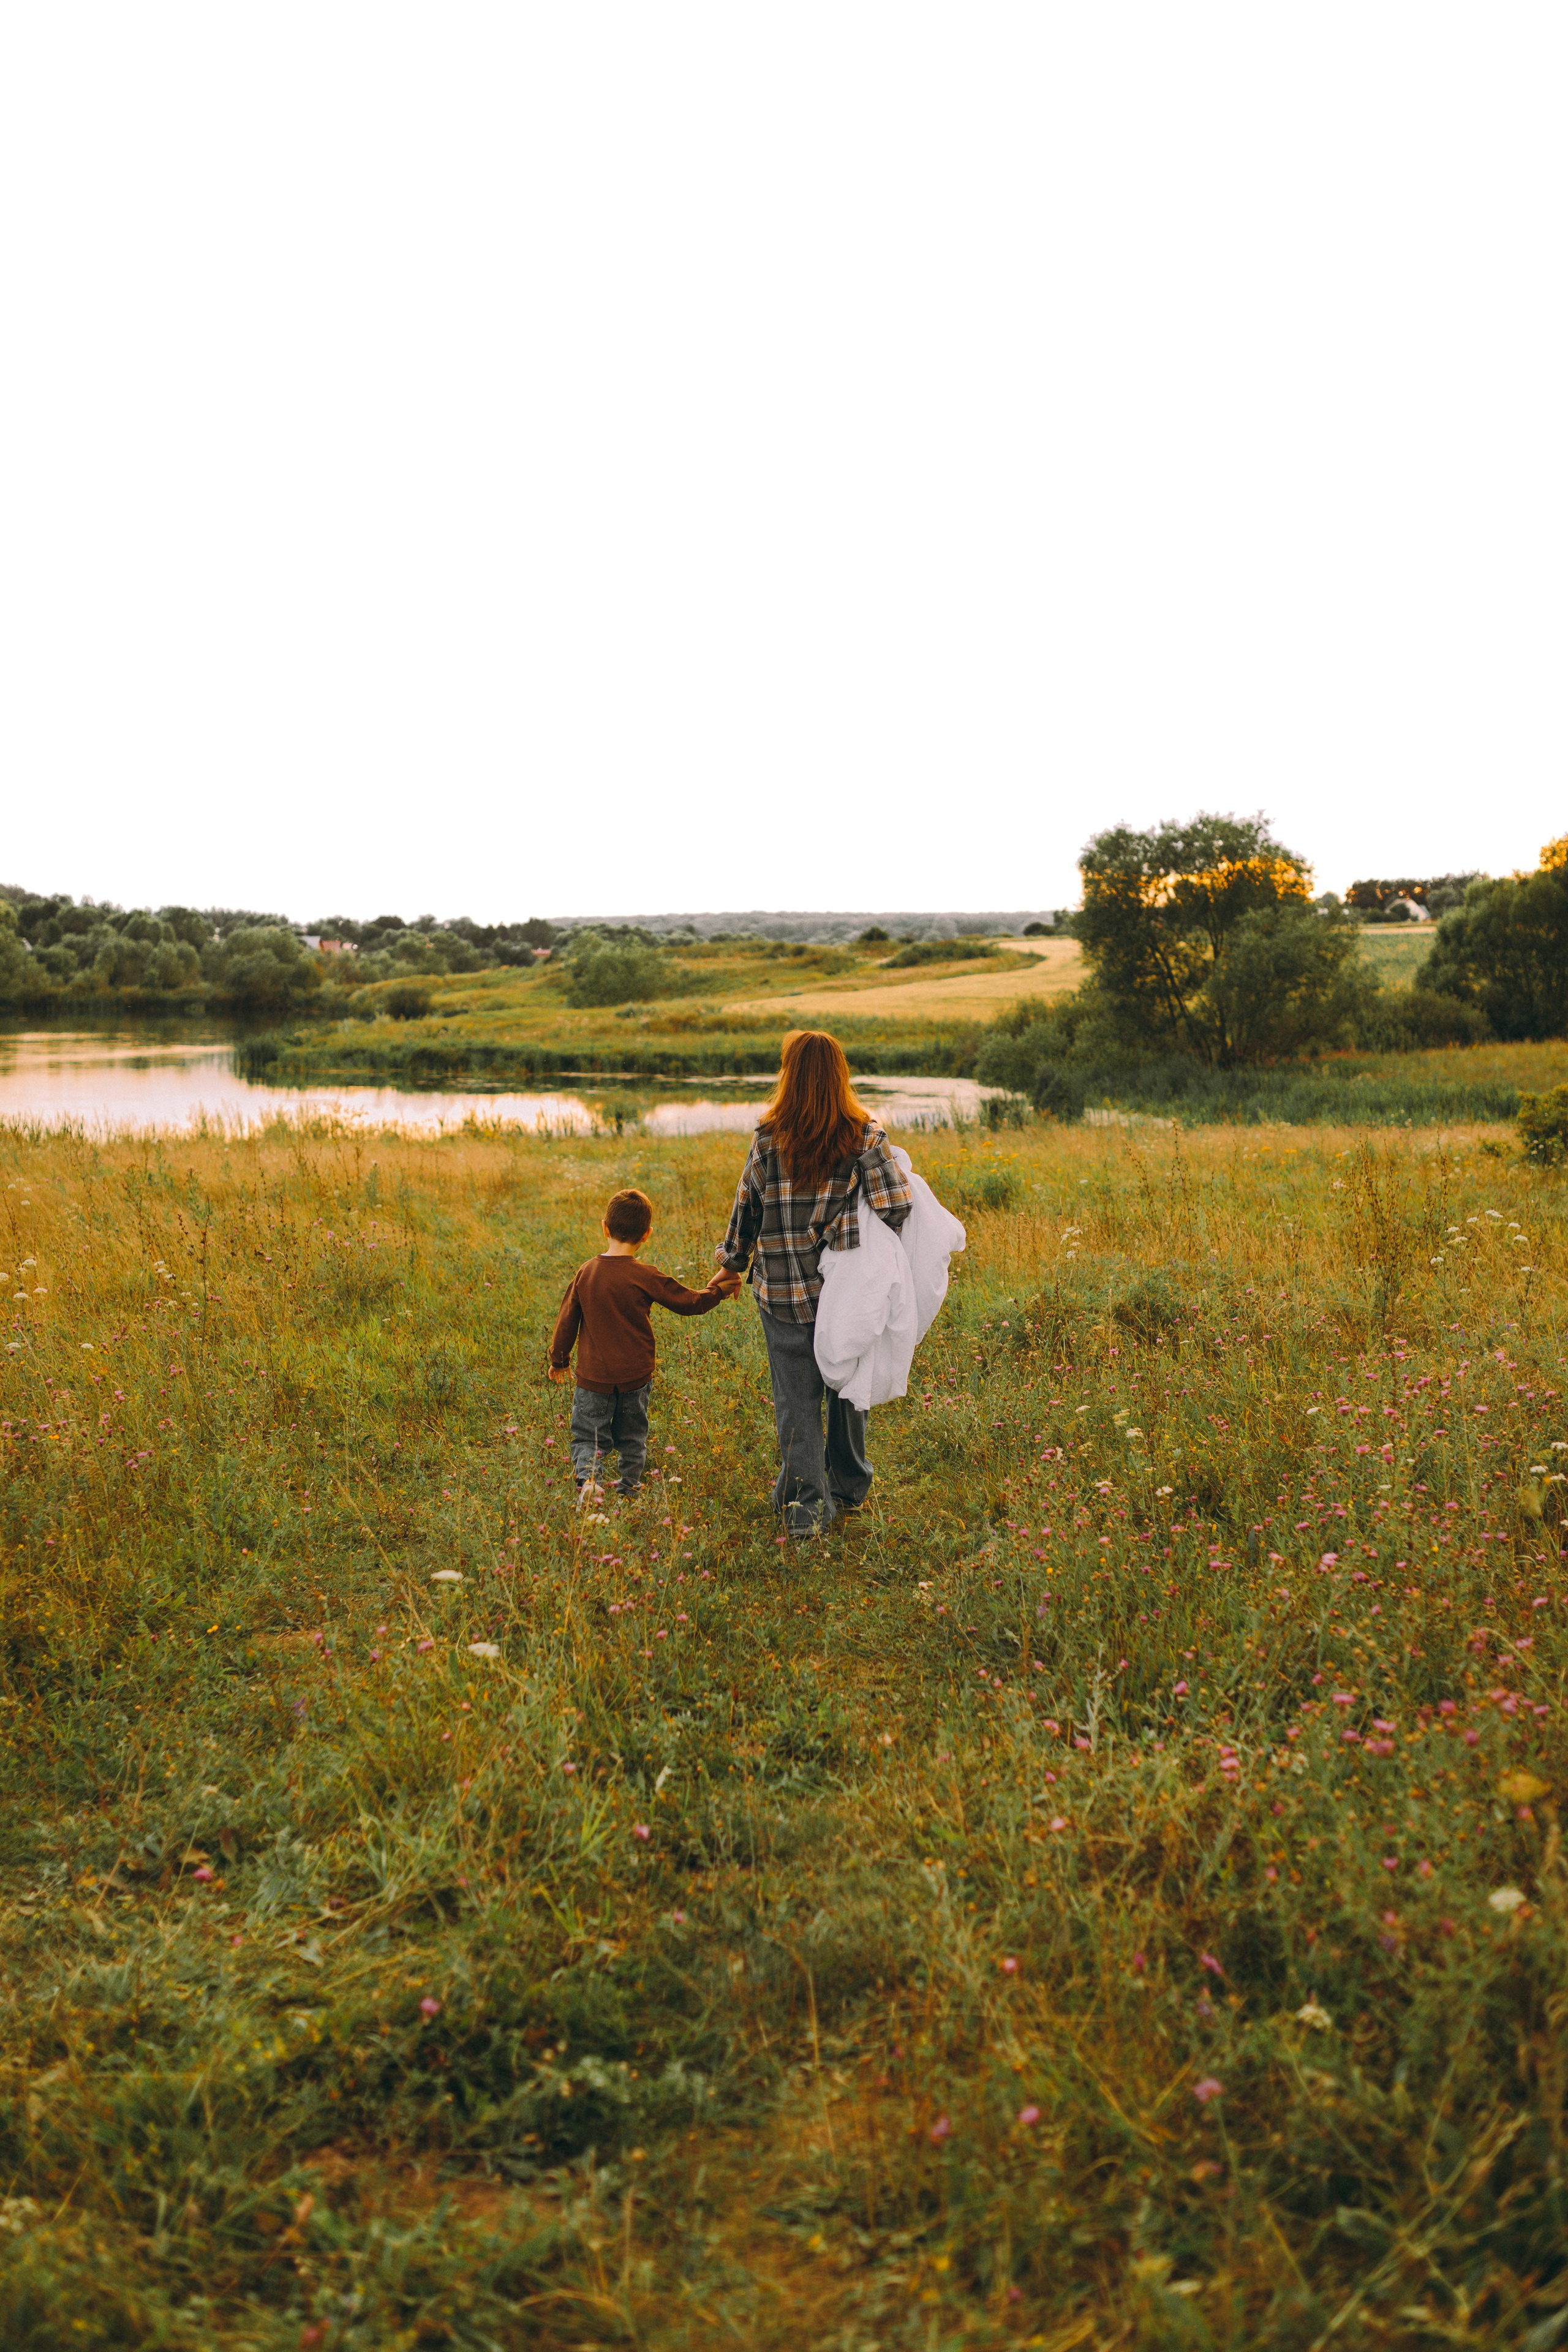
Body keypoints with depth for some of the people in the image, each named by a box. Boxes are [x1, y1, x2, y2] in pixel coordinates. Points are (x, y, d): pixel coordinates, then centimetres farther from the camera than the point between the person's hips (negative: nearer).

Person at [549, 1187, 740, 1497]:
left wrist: (559, 1360, 18)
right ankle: (629, 1487, 21)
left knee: (588, 1436, 6)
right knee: (632, 1437, 19)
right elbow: (691, 1302, -5)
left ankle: (586, 1474, -19)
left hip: (593, 1376, 1)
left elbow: (567, 1321, 3)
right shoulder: (646, 1278, -13)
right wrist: (720, 1288, 14)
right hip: (635, 1376, 0)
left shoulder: (585, 1273, -5)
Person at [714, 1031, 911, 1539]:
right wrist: (853, 1238, 4)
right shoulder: (865, 1136, -8)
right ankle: (849, 1490, 32)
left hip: (783, 1290, -1)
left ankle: (806, 1503, 2)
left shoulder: (769, 1138, -8)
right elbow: (896, 1205, -16)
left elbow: (747, 1207, 1)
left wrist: (733, 1263, 16)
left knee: (796, 1400, 8)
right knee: (847, 1388, 18)